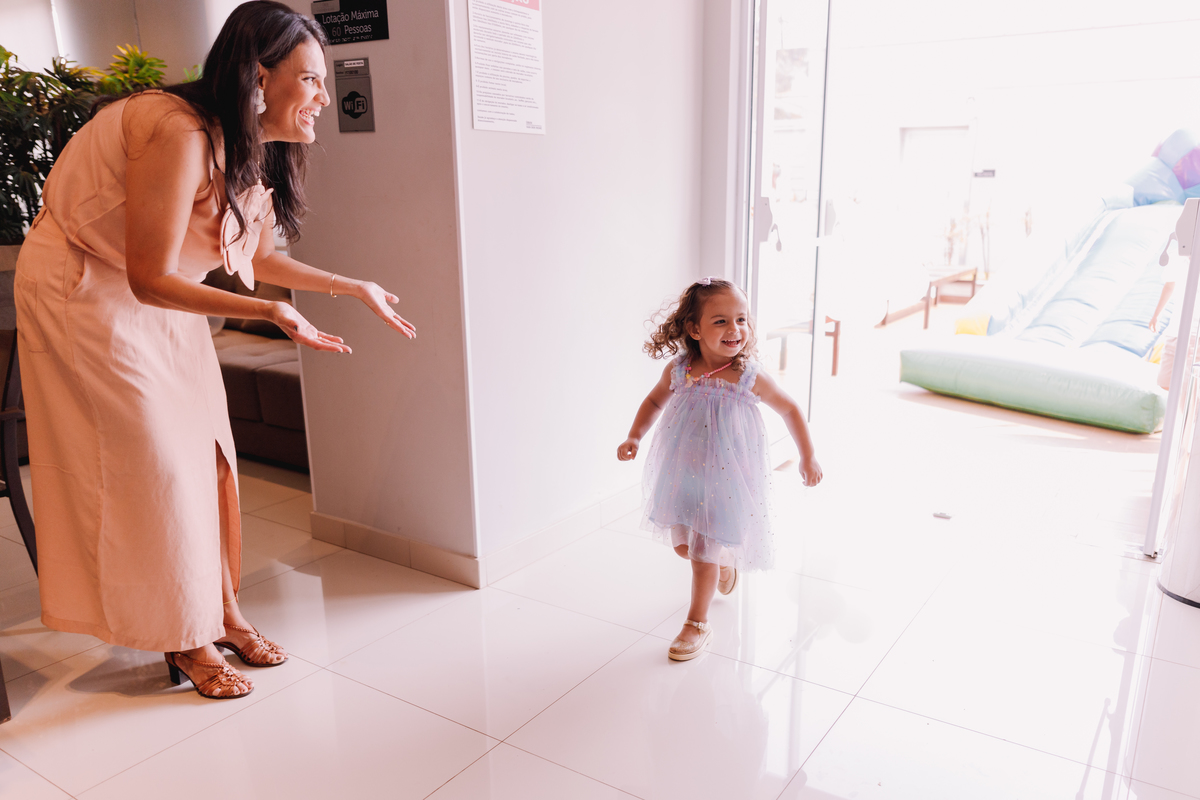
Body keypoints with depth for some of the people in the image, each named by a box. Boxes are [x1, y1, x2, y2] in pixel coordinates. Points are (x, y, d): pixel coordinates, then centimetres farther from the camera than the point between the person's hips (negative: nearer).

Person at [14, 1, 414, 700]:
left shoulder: (255, 150, -3)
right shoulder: (180, 134, -31)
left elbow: (258, 257, 8)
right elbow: (150, 280, -29)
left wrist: (356, 287, 6)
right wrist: (271, 313, -33)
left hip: (156, 296, 8)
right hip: (84, 291, -8)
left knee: (204, 450, 6)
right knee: (154, 464, -5)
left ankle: (222, 613, 20)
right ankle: (188, 642, 11)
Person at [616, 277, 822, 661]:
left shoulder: (750, 378, -16)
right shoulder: (678, 371, -10)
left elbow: (790, 410, -1)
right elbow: (655, 401, 10)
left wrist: (808, 456, 2)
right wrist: (634, 437, -2)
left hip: (726, 479, -4)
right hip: (683, 474, 4)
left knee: (704, 552, 1)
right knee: (683, 545, 17)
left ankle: (697, 625, 21)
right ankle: (726, 563, 50)